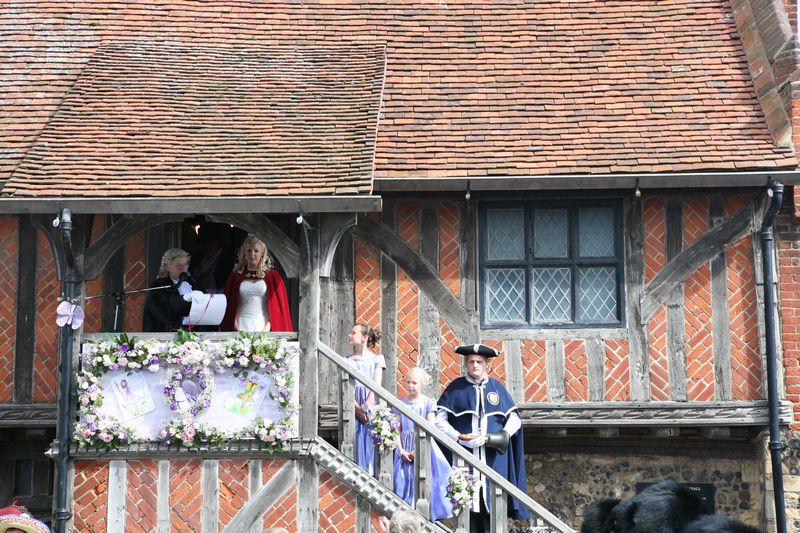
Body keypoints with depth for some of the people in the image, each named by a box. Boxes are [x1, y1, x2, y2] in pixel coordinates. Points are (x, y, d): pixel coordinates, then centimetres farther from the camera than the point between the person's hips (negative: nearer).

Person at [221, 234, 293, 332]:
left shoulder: (272, 276, 9)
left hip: (263, 326, -1)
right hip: (241, 327, 1)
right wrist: (237, 329, -5)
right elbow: (229, 306, 9)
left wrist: (267, 328, -8)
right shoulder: (235, 277, 12)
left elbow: (278, 306, 5)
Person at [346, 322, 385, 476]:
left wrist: (366, 407, -13)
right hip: (354, 408, 1)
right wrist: (358, 409, -13)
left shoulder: (377, 359, 6)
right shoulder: (348, 361, 10)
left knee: (371, 444, -4)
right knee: (357, 444, -4)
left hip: (372, 407, -1)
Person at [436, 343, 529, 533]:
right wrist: (459, 437, -12)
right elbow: (439, 419, 1)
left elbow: (514, 419, 12)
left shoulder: (497, 387, 12)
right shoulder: (456, 388, 6)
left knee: (492, 503, -3)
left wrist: (502, 436, -7)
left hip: (494, 458, 2)